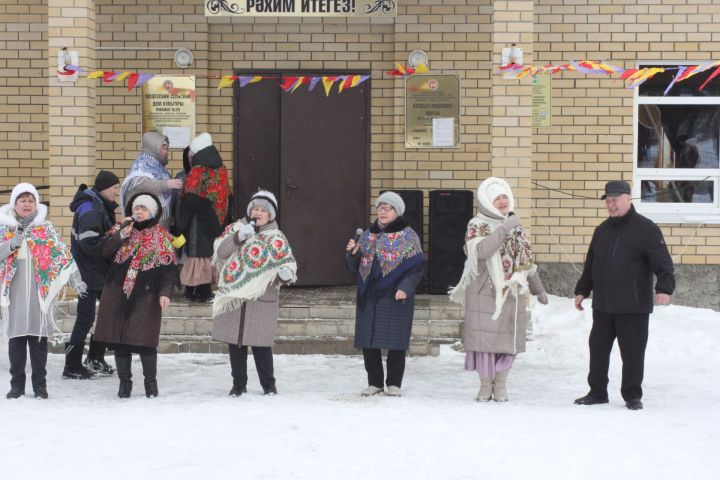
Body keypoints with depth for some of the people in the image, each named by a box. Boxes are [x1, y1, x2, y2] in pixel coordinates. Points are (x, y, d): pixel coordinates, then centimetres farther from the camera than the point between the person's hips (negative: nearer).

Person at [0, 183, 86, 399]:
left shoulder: (45, 228, 5)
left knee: (39, 338, 2)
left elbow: (63, 254, -1)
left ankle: (40, 385, 9)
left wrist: (76, 280, -11)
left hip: (40, 291, -1)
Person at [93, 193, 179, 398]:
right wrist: (122, 234, -14)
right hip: (117, 293, 3)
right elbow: (105, 252, -3)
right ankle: (124, 380, 15)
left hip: (146, 295, -3)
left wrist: (165, 292, -12)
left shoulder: (161, 237, 4)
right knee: (119, 339, 4)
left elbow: (168, 266, -1)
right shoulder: (120, 230, 11)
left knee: (145, 339, -7)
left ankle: (151, 381, 8)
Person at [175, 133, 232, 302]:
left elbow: (189, 201, -16)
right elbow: (227, 198, 11)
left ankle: (200, 291, -3)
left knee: (198, 251, -2)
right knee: (214, 253, 11)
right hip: (217, 223, 7)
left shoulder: (197, 172, -13)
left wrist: (180, 223, -10)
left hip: (199, 223, -7)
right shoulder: (222, 171, 7)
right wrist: (224, 221, 17)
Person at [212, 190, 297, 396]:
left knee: (260, 343, -4)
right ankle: (238, 383, 21)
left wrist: (286, 273, -21)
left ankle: (268, 384, 11)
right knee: (235, 342, 8)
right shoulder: (236, 228, 9)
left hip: (262, 299, -2)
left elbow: (288, 263, 2)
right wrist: (238, 237, -18)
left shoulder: (277, 238, 6)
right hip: (232, 296, 2)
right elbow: (221, 251, -3)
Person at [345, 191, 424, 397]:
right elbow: (355, 267, 18)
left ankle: (394, 384, 9)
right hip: (369, 297, 4)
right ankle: (374, 383, 15)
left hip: (395, 298, -4)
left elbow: (416, 268, -6)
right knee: (368, 342, 4)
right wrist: (352, 254, -2)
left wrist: (405, 288, -19)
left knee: (395, 341, -2)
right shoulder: (368, 235, 14)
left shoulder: (407, 236, 0)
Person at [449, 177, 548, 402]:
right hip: (484, 293, -4)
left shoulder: (516, 227, 15)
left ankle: (501, 385, 12)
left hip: (512, 293, 4)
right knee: (485, 339, -4)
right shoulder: (477, 226, -3)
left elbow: (527, 260, 22)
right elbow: (480, 250, -24)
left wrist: (539, 289, 24)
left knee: (508, 339, 3)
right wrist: (504, 229, -24)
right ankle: (485, 385, 8)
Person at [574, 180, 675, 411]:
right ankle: (597, 392, 21)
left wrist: (664, 287, -26)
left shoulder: (645, 228, -5)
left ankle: (632, 395, 12)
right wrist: (582, 290, 21)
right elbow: (590, 265, 23)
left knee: (632, 351, 1)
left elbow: (662, 262, -13)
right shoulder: (602, 230, 14)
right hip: (602, 305, 6)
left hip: (633, 307, -6)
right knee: (598, 349, 10)